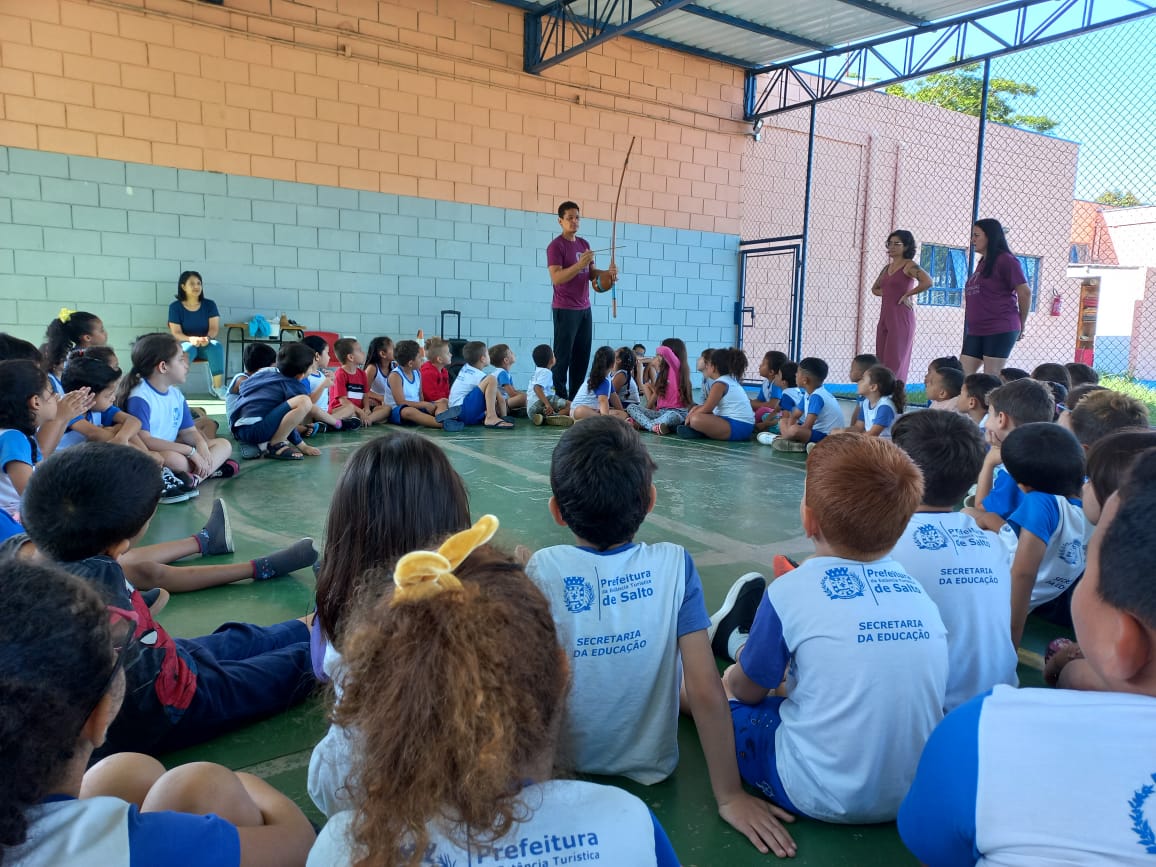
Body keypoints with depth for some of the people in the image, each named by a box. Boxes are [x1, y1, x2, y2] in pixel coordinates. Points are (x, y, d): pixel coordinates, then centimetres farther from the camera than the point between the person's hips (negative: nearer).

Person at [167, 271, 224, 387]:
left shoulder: (210, 305, 4)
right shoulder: (175, 307, -1)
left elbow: (214, 328, -5)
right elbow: (176, 333, -8)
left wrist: (207, 338, -29)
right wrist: (191, 339, -30)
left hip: (205, 345, 2)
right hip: (184, 344, -2)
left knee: (216, 345, -33)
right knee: (188, 349, -38)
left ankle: (217, 386, -35)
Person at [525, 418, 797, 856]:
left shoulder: (543, 569, -24)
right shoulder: (674, 564, -21)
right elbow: (706, 693, -20)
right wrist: (730, 796, -9)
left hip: (563, 766, 0)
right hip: (651, 765, 1)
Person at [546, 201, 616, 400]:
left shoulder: (584, 244, 15)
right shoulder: (556, 246, -9)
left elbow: (591, 272, 22)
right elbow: (556, 278, -20)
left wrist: (607, 273, 2)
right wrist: (579, 265, -30)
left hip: (584, 309, 8)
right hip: (565, 310, -8)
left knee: (582, 357, 8)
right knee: (562, 358, -5)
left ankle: (576, 399, 15)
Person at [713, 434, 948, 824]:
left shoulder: (791, 592, -18)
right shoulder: (918, 590, -4)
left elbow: (748, 690, -3)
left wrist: (733, 678, 20)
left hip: (824, 799, -5)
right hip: (917, 797, 5)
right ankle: (737, 639, 44)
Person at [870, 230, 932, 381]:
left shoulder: (909, 265, -6)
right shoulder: (887, 267, 15)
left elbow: (927, 282, -22)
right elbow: (875, 288, 28)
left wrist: (907, 294, -12)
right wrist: (887, 294, 8)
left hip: (901, 317, -8)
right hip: (884, 316, 8)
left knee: (895, 362, -7)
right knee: (881, 361, 6)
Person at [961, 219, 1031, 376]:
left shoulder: (1005, 260, -7)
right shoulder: (982, 263, 18)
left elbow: (1025, 293, -9)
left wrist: (1021, 325, 1)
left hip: (1000, 330, -8)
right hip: (976, 331, 8)